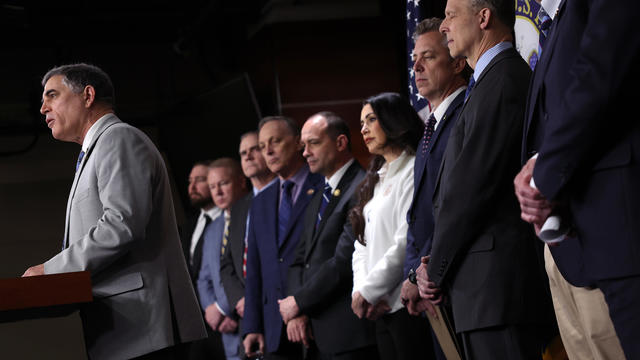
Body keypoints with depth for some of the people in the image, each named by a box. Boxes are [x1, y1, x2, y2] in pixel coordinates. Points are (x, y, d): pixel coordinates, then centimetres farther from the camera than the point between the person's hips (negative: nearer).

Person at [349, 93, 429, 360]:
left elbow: (408, 240, -13)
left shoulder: (414, 170, -4)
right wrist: (361, 291, -1)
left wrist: (368, 291, -9)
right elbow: (362, 246, 17)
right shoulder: (376, 182, 22)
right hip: (382, 311, 8)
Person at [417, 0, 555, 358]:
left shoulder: (502, 81, -10)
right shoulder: (503, 77, 21)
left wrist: (436, 270, -6)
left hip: (497, 283, -10)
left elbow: (473, 185, -15)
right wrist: (437, 268, 10)